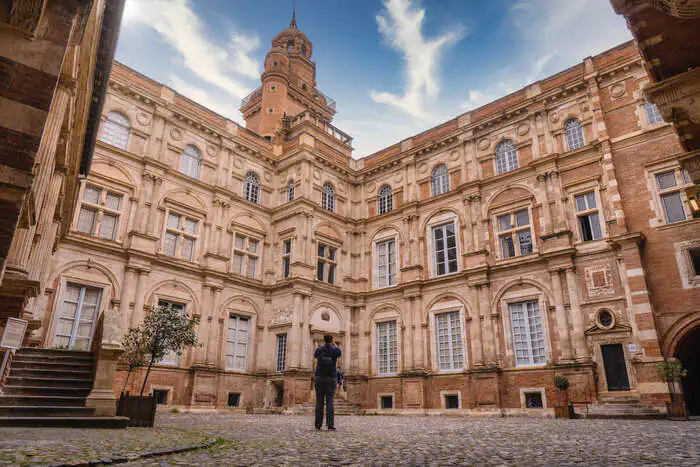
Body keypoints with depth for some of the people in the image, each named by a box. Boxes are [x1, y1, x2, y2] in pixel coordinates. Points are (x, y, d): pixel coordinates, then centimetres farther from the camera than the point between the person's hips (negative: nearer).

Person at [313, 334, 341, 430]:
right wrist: (333, 345, 34)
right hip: (331, 378, -1)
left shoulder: (319, 349, 0)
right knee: (329, 401, -4)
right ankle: (330, 424, -14)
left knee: (319, 401, 4)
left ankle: (318, 424, 2)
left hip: (319, 377, 1)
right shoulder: (335, 350, -1)